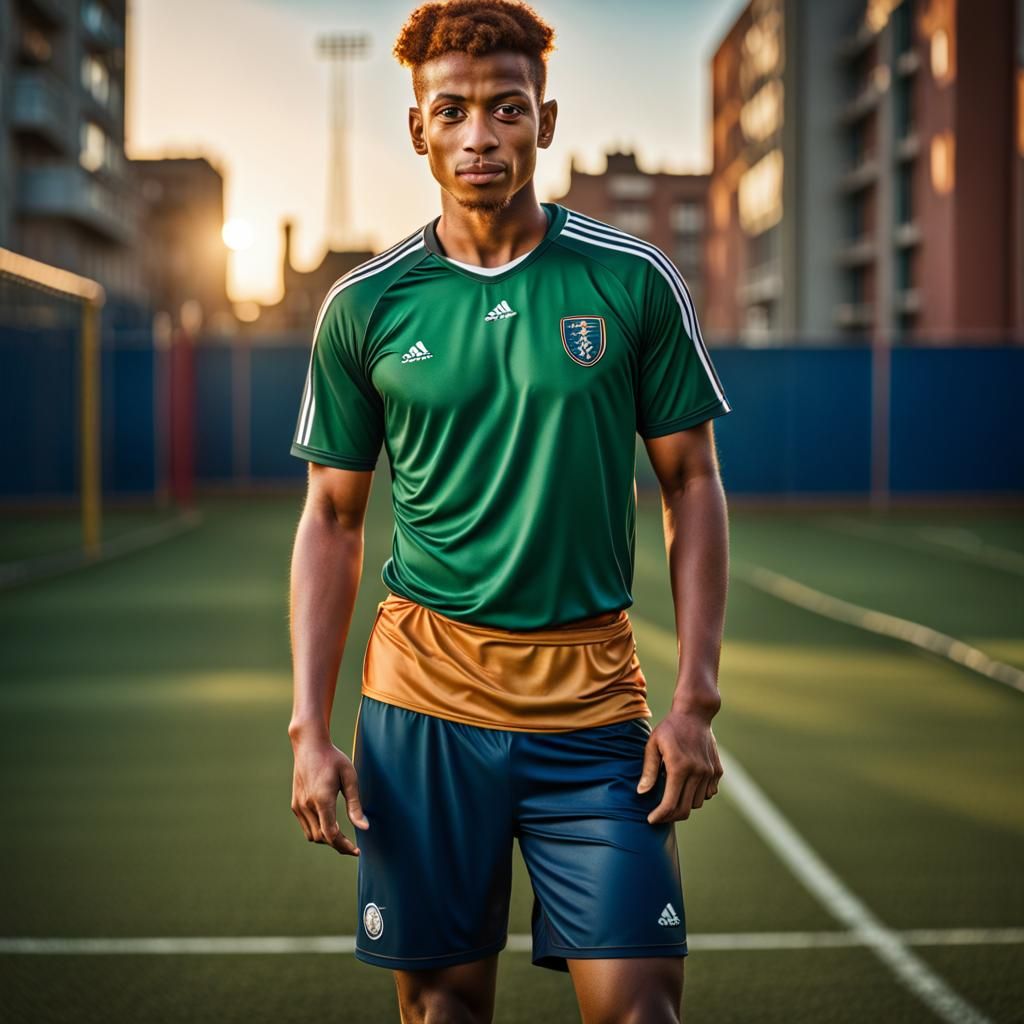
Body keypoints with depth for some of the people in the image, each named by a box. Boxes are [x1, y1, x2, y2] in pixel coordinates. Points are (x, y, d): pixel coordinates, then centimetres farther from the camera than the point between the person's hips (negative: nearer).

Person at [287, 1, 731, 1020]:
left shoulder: (632, 280, 0)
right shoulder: (364, 305, 1)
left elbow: (692, 486, 4)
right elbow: (332, 521, 7)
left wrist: (695, 699, -3)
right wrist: (310, 726, -1)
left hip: (593, 693, 0)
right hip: (422, 694, 1)